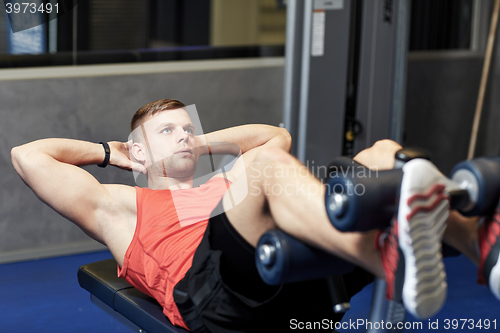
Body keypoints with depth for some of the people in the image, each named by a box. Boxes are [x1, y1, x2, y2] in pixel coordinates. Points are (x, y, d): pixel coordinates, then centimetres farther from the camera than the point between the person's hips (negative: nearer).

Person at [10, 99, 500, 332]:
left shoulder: (222, 187, 43)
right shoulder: (119, 206, 30)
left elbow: (277, 135, 53)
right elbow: (27, 155, 25)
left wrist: (202, 144, 48)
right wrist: (108, 153, 36)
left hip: (303, 278, 6)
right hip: (211, 291, -5)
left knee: (382, 154, -11)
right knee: (263, 163, -31)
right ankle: (392, 264, -57)